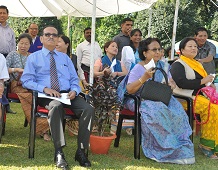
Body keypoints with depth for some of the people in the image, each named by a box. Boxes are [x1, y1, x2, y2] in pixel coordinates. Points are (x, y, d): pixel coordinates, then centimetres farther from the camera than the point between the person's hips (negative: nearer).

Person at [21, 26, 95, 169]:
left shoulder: (65, 57, 25)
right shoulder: (33, 58, 13)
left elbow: (74, 79, 21)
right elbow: (26, 80, 2)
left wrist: (74, 90, -3)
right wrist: (45, 88, -15)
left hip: (68, 94, 4)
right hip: (47, 96, -4)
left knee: (89, 109, -26)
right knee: (56, 106, -40)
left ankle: (81, 151, -20)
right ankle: (59, 153, -35)